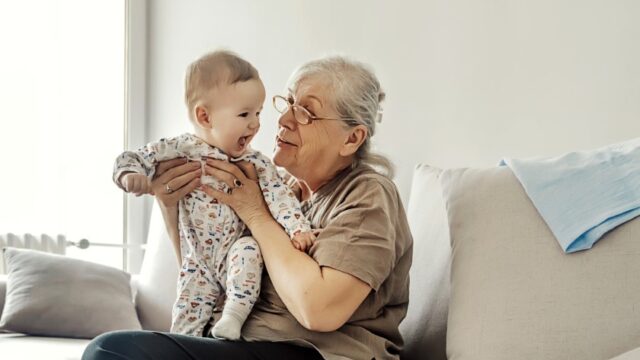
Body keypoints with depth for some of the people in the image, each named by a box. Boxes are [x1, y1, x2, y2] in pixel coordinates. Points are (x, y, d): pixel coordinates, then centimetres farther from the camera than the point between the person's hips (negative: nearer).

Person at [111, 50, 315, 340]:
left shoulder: (255, 163, -1)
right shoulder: (180, 150, -6)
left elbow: (279, 194, -10)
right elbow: (129, 160, -2)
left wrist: (298, 227, -27)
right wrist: (130, 175, -26)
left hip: (235, 257, 0)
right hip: (199, 265, 0)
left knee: (248, 249, -32)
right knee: (185, 323, -9)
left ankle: (233, 319, -30)